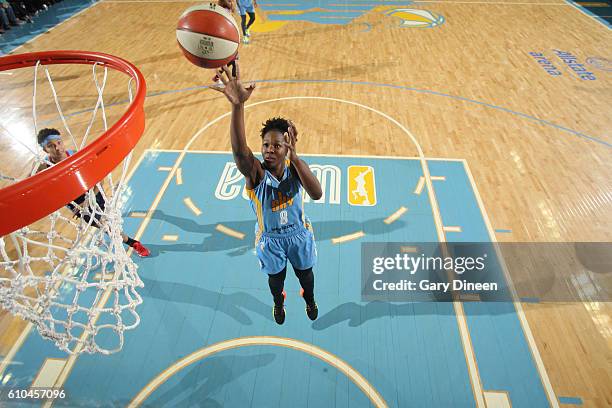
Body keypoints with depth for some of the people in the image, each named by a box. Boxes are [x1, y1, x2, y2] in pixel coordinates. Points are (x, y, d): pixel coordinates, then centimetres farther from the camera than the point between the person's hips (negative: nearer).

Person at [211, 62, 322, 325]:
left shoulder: (295, 166, -22)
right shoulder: (255, 172, -30)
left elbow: (317, 194, -39)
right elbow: (239, 151, -54)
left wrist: (295, 156, -48)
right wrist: (238, 105, -70)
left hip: (299, 234, 1)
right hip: (270, 239, -1)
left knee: (305, 273, 26)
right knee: (276, 276, 25)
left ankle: (309, 299, 62)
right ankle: (278, 302, 61)